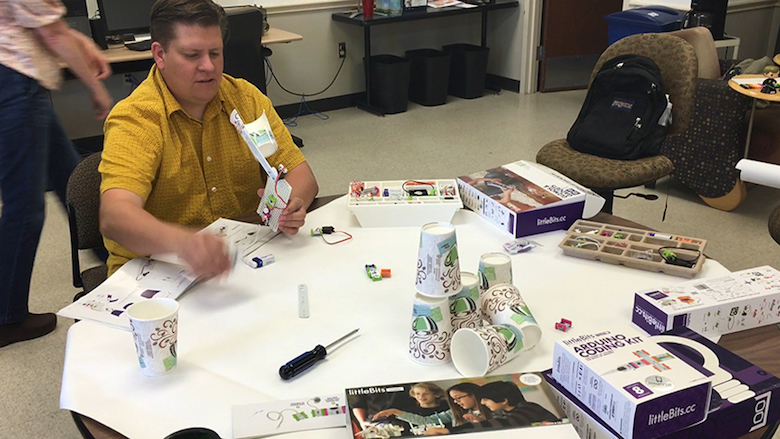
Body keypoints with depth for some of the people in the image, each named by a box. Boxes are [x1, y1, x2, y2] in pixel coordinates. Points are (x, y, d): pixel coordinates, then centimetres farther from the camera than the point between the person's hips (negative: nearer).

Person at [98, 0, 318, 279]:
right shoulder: (134, 118, -14)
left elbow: (299, 172, 1)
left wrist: (293, 204, -24)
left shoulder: (246, 98, 3)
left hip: (245, 259, 6)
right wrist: (182, 242, -51)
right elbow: (113, 218, -29)